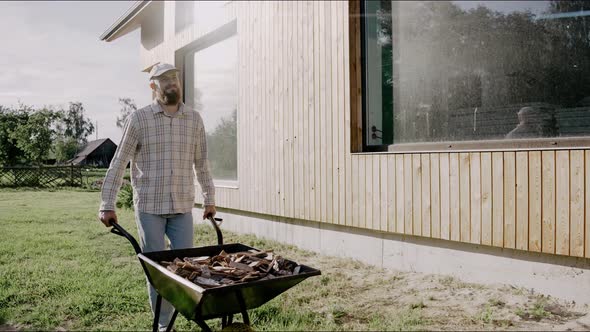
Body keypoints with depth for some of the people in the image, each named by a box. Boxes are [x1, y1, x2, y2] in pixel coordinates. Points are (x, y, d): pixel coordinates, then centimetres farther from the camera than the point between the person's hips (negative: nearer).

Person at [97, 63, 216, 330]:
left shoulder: (194, 119, 5)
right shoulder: (139, 119, -3)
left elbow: (201, 163, 14)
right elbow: (118, 163, -2)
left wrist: (209, 199, 17)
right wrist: (107, 206, -5)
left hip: (182, 207, 2)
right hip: (149, 206, -2)